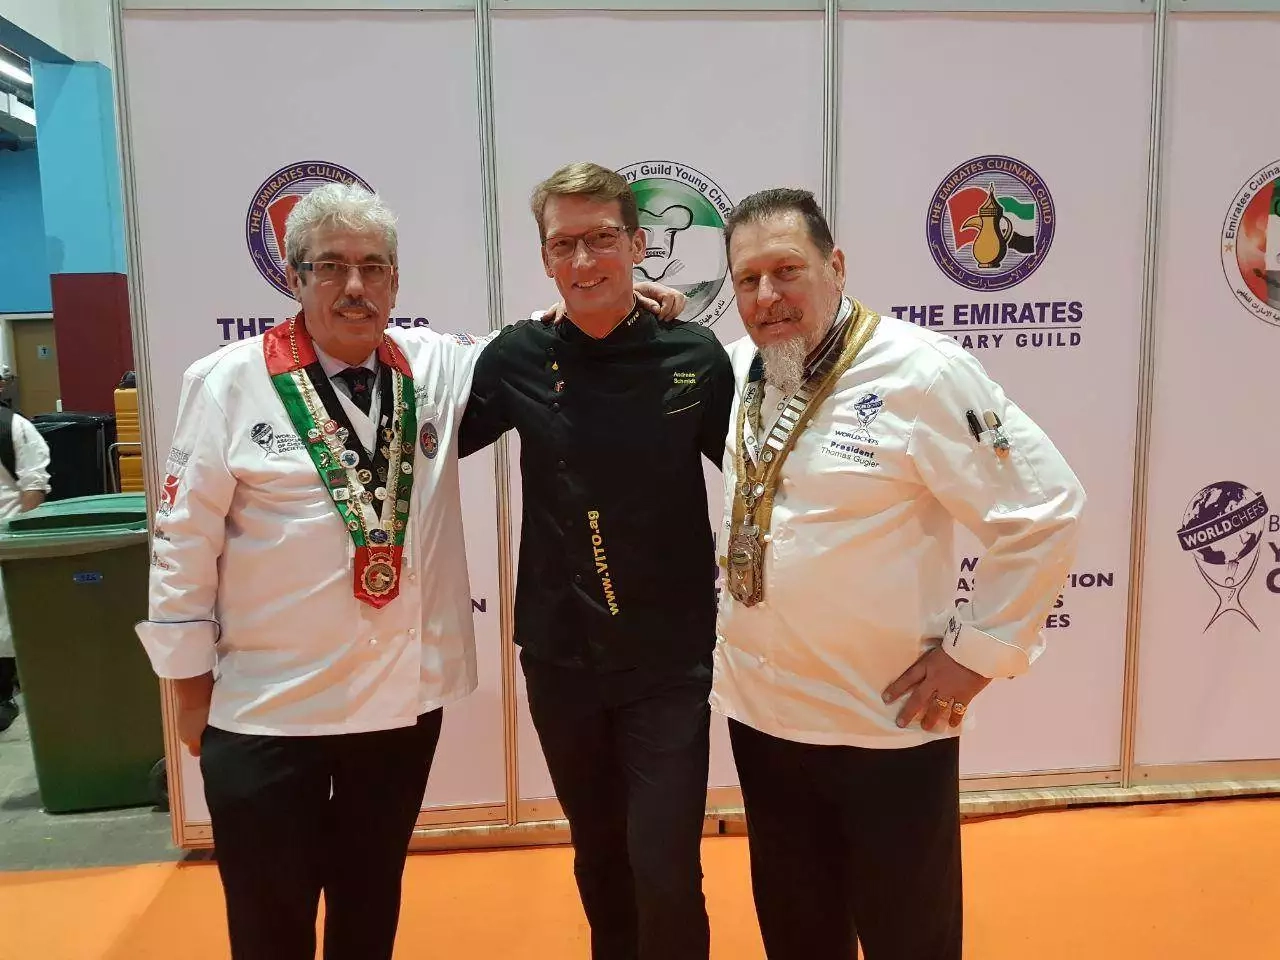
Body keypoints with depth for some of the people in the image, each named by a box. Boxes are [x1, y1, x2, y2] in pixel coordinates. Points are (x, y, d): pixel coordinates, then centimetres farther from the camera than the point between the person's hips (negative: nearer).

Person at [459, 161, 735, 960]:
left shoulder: (695, 356, -9)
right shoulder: (519, 358, -5)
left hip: (669, 656, -2)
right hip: (560, 654, 3)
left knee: (665, 871, -1)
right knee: (599, 858, 21)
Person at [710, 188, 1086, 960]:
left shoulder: (919, 371, -17)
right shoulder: (739, 367, 1)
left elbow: (1047, 510, -15)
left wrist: (977, 652, -13)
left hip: (888, 723, -5)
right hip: (759, 711, 6)